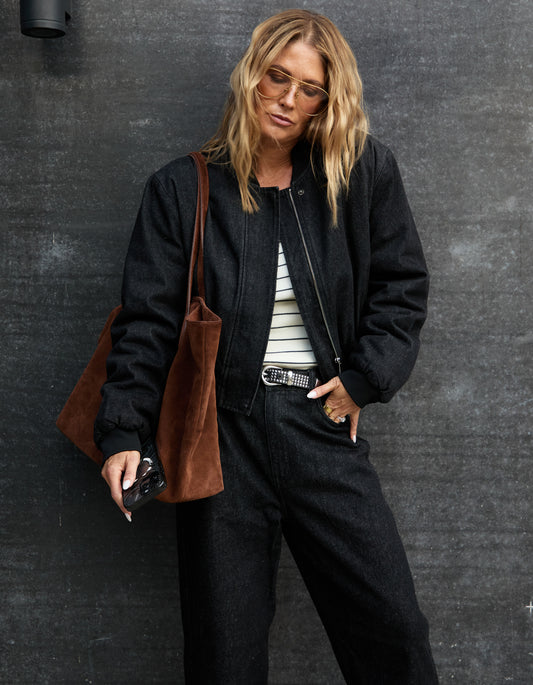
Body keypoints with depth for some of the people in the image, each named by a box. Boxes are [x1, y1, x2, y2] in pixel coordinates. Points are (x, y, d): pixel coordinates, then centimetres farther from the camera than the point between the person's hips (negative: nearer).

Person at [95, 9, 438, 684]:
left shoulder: (365, 175, 5)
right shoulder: (182, 189, 2)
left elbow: (402, 286, 8)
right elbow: (147, 320, -1)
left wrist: (364, 378, -3)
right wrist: (122, 430, -8)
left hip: (324, 424, 1)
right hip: (224, 431, -1)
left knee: (394, 627, 3)